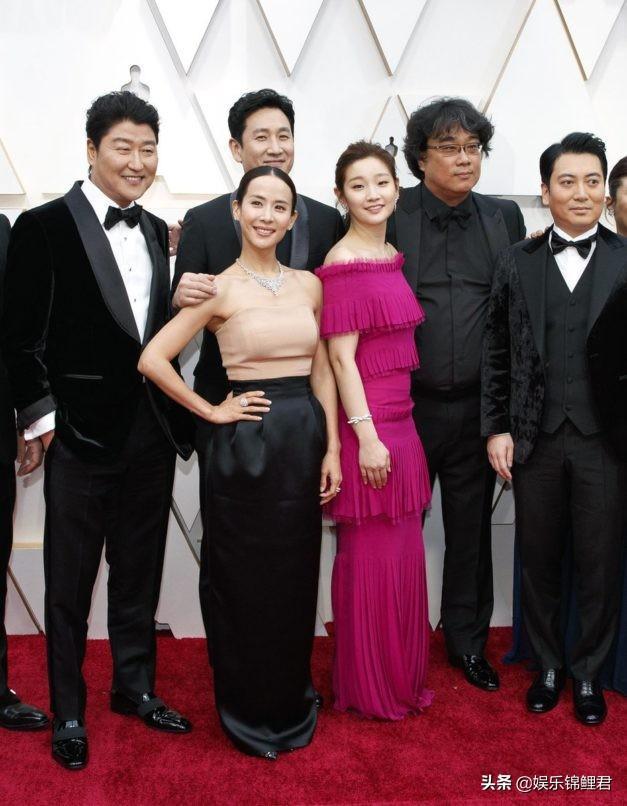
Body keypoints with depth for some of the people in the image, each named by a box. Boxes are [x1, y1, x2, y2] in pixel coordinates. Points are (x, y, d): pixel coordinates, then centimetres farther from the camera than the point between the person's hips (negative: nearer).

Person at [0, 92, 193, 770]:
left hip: (153, 433, 5)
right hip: (80, 433, -5)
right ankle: (67, 712, 26)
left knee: (139, 575, 17)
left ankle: (135, 687, 35)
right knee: (70, 582, 9)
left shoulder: (157, 232, 11)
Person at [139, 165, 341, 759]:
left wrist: (331, 447, 5)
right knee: (245, 581, 8)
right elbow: (153, 359, -11)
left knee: (296, 578, 14)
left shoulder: (309, 284, 9)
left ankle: (290, 704, 36)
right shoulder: (220, 288, -6)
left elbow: (321, 370, 11)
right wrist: (210, 412, -7)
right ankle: (249, 713, 29)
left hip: (304, 439, 5)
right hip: (243, 443, -4)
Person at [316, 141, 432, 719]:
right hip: (365, 423, -8)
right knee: (370, 554, 3)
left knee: (403, 552, 16)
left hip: (399, 420, 8)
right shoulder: (343, 264, -12)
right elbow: (341, 357, -16)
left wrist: (395, 427, 13)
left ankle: (402, 675, 34)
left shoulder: (393, 257, 13)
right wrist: (367, 437, -19)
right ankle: (369, 688, 21)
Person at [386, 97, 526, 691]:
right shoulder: (390, 217, -4)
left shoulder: (504, 218, 6)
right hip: (405, 404, -2)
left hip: (476, 406, 3)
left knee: (471, 529, 15)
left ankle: (468, 640, 33)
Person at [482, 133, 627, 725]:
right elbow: (497, 353, 5)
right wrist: (496, 428, 0)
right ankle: (548, 665, 32)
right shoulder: (518, 261, 5)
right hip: (535, 438, 1)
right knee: (539, 559, 12)